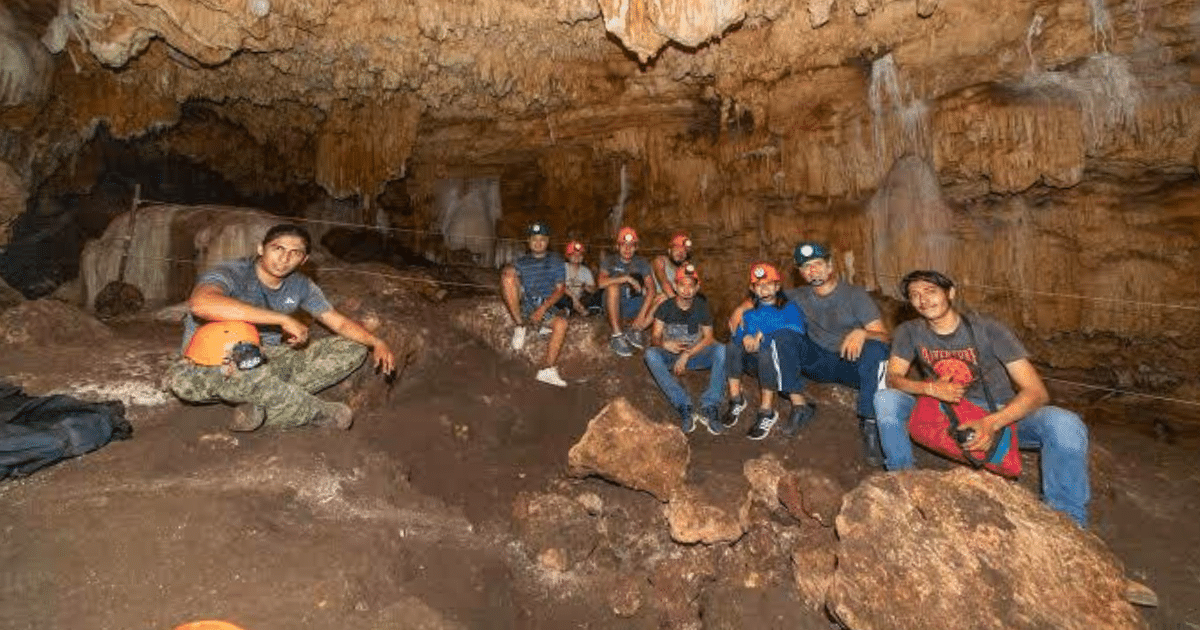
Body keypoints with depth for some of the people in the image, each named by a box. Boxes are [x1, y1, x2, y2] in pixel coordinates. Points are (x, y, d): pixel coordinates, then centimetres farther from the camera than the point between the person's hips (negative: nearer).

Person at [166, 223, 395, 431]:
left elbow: (340, 323, 6)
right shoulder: (232, 273, -17)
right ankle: (318, 412, -25)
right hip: (209, 366, -5)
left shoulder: (300, 286, 1)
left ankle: (261, 406, -25)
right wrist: (282, 319, -40)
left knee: (353, 349, -8)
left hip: (268, 359, 5)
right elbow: (200, 303, -40)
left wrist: (376, 342, -14)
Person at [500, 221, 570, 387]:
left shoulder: (556, 260, 12)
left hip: (545, 306, -1)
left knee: (561, 323, -34)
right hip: (522, 305, 1)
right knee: (507, 275, -24)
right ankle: (519, 327, -21)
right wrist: (510, 271, -18)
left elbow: (560, 289, 2)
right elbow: (509, 276, 7)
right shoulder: (522, 262, 17)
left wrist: (543, 308, -12)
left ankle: (547, 369, -31)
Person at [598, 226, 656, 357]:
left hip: (635, 308, 2)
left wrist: (642, 314, -24)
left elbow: (651, 289, -11)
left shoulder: (641, 263, 3)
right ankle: (617, 335, -27)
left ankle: (634, 331, -1)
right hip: (615, 308, -1)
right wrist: (626, 278, -29)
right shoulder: (610, 262, -1)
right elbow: (601, 283, -22)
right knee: (613, 283, -30)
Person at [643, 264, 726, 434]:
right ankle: (684, 408, -38)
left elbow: (708, 338, -2)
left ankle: (709, 408, -32)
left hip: (695, 354, 1)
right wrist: (665, 344, -30)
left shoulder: (702, 306, 0)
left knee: (721, 350, -30)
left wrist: (687, 355, -17)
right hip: (671, 356, 0)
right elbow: (655, 337, -4)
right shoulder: (666, 308, -2)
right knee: (651, 354, -33)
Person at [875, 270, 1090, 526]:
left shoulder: (988, 329, -14)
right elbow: (893, 378, -9)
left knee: (1066, 425, -30)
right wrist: (929, 388, -30)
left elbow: (1037, 392, -18)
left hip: (1002, 414, -1)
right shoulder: (909, 332, -6)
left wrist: (993, 423, -35)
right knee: (886, 399, -23)